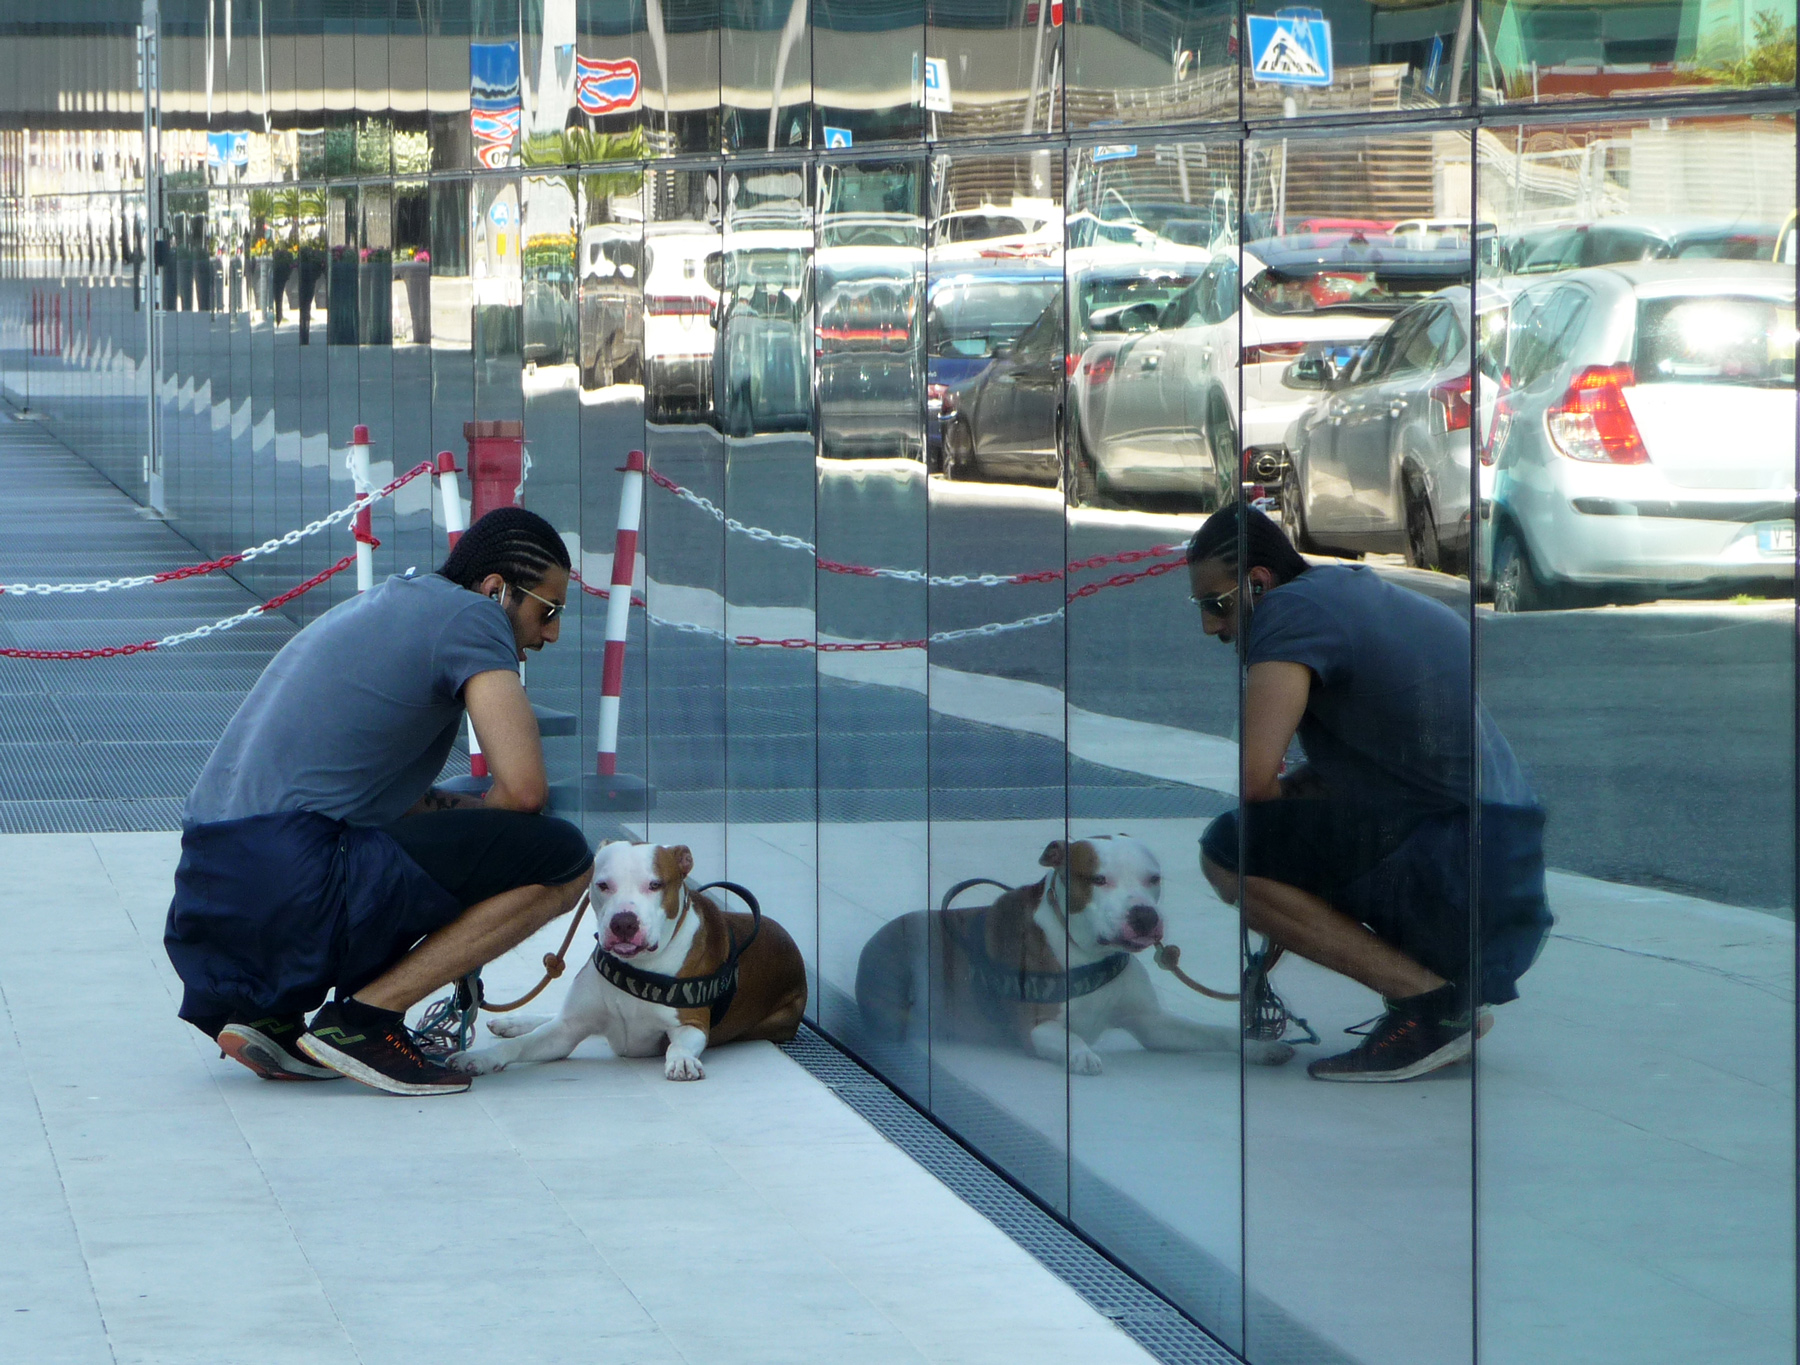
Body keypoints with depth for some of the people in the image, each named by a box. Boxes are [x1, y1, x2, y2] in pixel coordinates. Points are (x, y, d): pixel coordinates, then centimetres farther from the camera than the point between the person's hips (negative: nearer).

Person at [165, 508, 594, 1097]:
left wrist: (463, 814, 21)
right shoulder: (469, 616, 0)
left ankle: (269, 1013, 13)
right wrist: (473, 825, 11)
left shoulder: (380, 606, 28)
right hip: (298, 887, -9)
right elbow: (525, 788, -10)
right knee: (561, 860, -4)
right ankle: (365, 1016, -7)